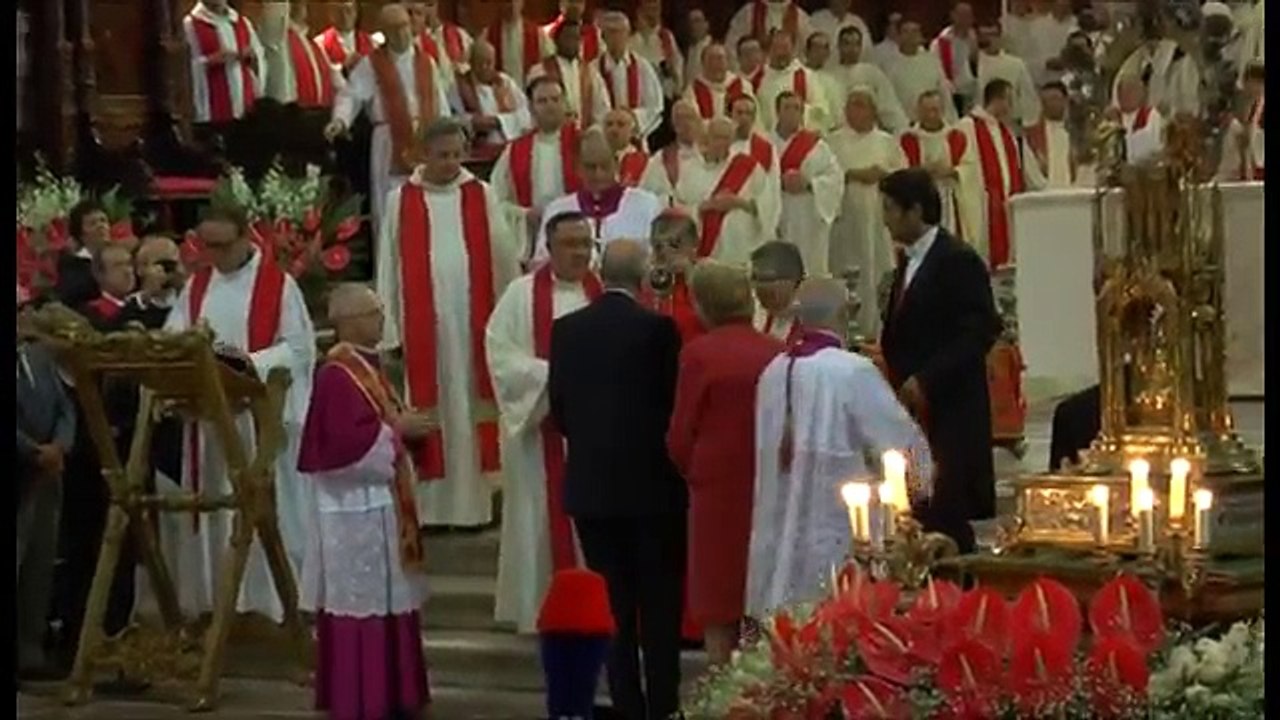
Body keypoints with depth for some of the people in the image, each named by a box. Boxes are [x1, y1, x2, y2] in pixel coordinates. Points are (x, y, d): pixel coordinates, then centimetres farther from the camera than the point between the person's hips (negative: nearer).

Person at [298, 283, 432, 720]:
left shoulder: (366, 367, 13)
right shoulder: (337, 375, -17)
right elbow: (346, 440, -25)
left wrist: (405, 426, 6)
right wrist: (396, 429, -18)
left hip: (379, 501, 10)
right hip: (356, 506, -10)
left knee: (384, 600, 13)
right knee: (361, 601, -5)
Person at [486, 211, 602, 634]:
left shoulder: (605, 292, 6)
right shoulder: (522, 294, 0)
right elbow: (501, 352, -6)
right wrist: (550, 374, -16)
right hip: (540, 424, -2)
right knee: (546, 516, 1)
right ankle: (543, 606, 7)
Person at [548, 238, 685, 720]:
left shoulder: (567, 329, -1)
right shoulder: (658, 328, -12)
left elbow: (558, 408, 3)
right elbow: (674, 402, -7)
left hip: (590, 482, 3)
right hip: (652, 482, -3)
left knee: (612, 601, 9)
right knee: (659, 601, 7)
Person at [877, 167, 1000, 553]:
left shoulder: (959, 261, -10)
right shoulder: (908, 260, 16)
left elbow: (979, 332, -16)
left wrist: (926, 380, -19)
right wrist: (899, 380, 8)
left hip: (951, 411, -8)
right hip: (914, 408, 8)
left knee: (945, 513, -10)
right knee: (918, 515, 5)